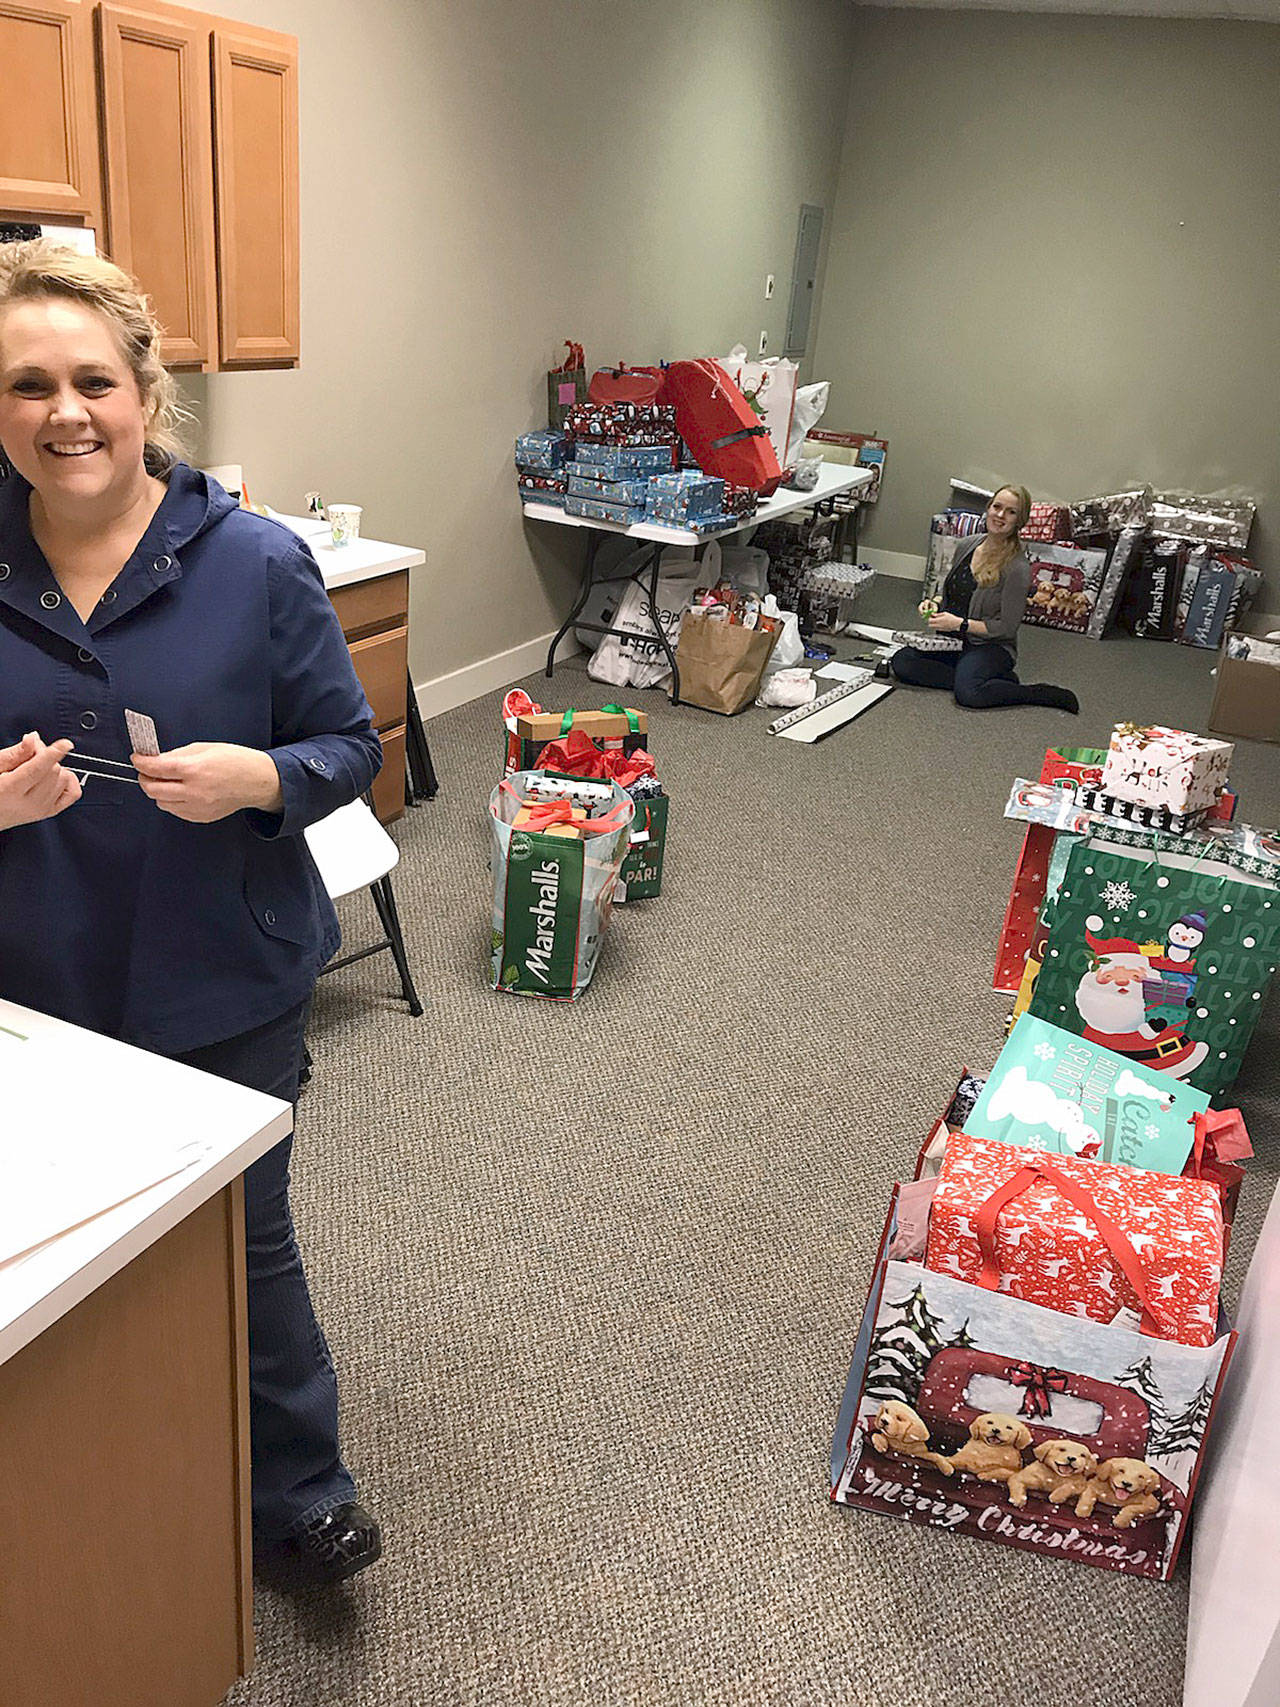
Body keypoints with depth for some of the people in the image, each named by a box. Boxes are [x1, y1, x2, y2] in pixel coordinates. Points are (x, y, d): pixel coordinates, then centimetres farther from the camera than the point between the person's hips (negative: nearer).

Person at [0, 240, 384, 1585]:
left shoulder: (258, 563, -10)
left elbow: (349, 746, -4)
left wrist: (258, 780, -25)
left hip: (227, 982, -2)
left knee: (242, 1237, 12)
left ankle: (298, 1495, 34)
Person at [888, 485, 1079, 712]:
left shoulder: (1017, 568, -14)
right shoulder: (967, 545, 6)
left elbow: (1006, 628, -13)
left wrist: (959, 624, -18)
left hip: (990, 646, -6)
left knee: (967, 693, -36)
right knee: (900, 661, -19)